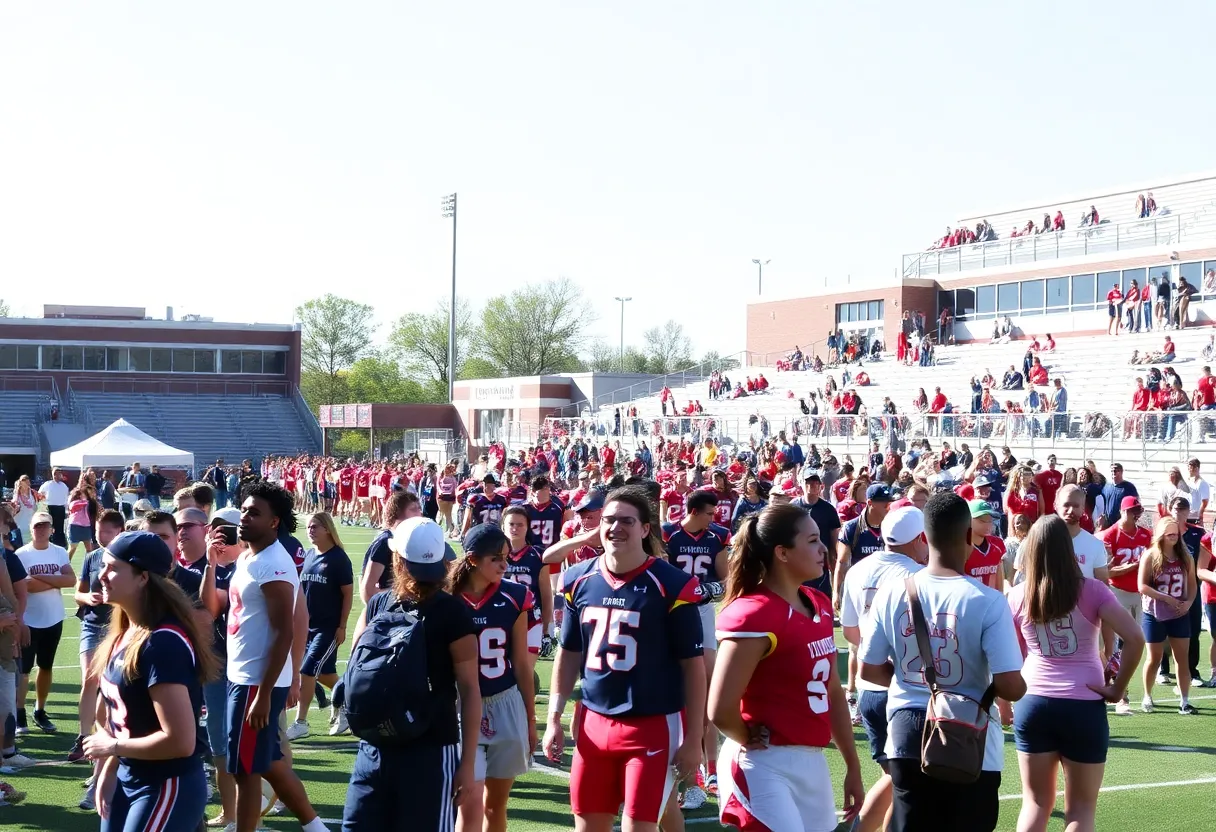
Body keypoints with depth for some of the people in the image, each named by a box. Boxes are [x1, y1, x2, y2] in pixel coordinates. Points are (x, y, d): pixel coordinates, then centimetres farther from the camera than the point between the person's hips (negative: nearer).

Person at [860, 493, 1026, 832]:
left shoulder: (892, 592, -5)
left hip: (907, 735, 3)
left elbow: (869, 670, 3)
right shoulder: (987, 601, -16)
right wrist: (985, 684, 5)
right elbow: (1011, 688, -17)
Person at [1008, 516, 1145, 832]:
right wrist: (1118, 688, -5)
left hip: (1033, 704, 2)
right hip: (1085, 707, -2)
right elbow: (1135, 639, -15)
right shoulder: (1092, 590, -6)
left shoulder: (1018, 596, 1)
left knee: (1036, 803, 14)